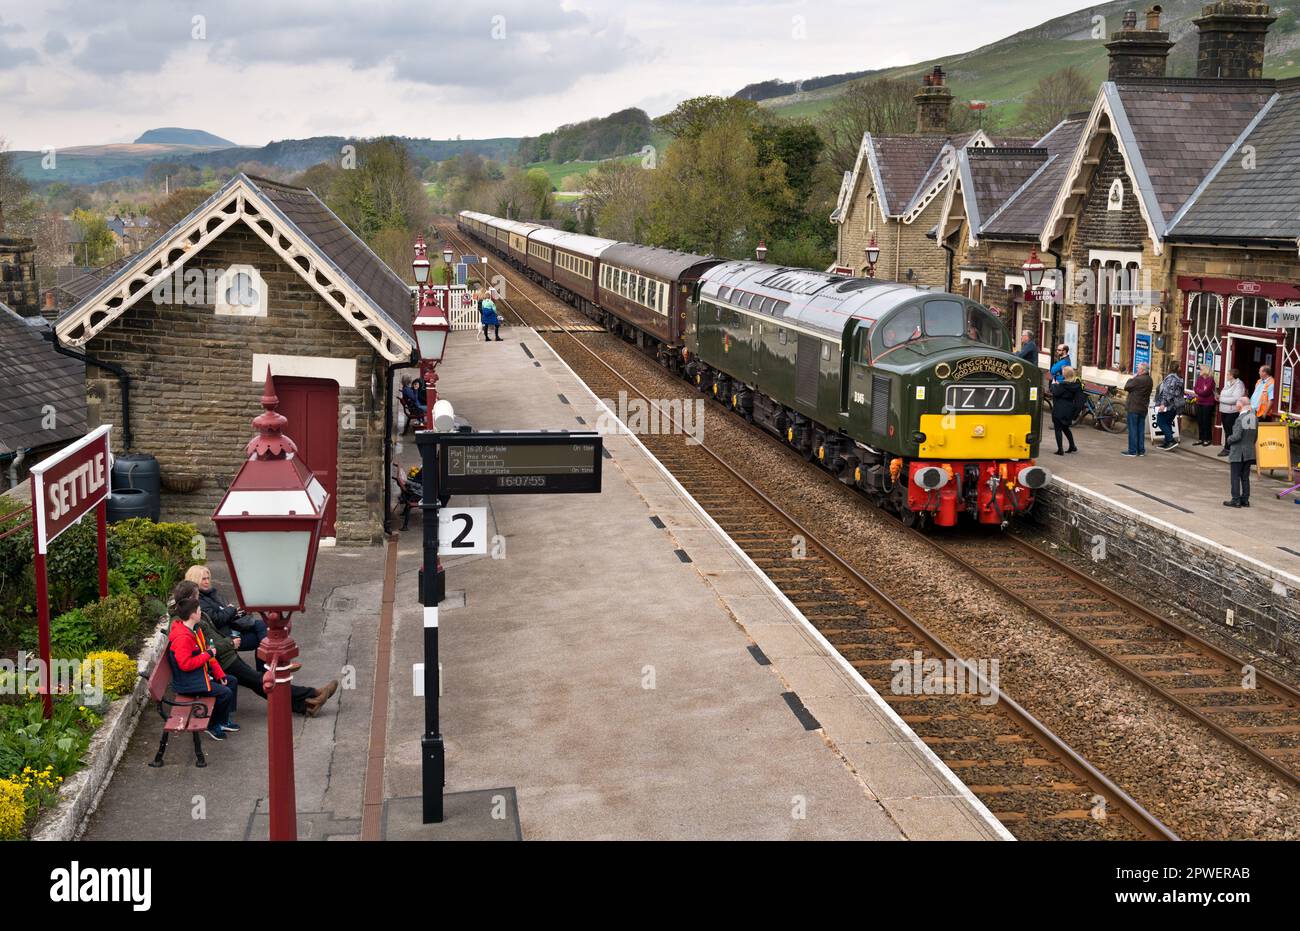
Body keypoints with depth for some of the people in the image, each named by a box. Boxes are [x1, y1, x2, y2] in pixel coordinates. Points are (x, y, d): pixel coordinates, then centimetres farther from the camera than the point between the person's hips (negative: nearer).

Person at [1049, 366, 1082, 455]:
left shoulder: (1063, 385, -20)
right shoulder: (1075, 384, 5)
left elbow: (1055, 392, -18)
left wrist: (1054, 384, 0)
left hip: (1059, 410, -8)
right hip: (1069, 410, 8)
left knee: (1058, 429, -1)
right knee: (1066, 428, 24)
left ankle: (1060, 450, -4)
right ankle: (1072, 446, 28)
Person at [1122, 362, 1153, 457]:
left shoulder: (1138, 380, -20)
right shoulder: (1149, 380, 9)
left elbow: (1126, 387, -12)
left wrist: (1131, 378, 0)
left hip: (1134, 408, -8)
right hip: (1143, 408, 8)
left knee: (1132, 429, -2)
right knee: (1141, 430, 12)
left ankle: (1132, 450, -1)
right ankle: (1141, 450, 15)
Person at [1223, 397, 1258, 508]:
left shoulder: (1240, 419, -18)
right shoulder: (1255, 418, 3)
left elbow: (1237, 436, -21)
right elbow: (1255, 435, 6)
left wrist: (1229, 440, -2)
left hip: (1238, 453, -7)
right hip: (1250, 452, 7)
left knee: (1236, 477, 1)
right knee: (1245, 477, 13)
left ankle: (1236, 500, 2)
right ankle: (1245, 500, 16)